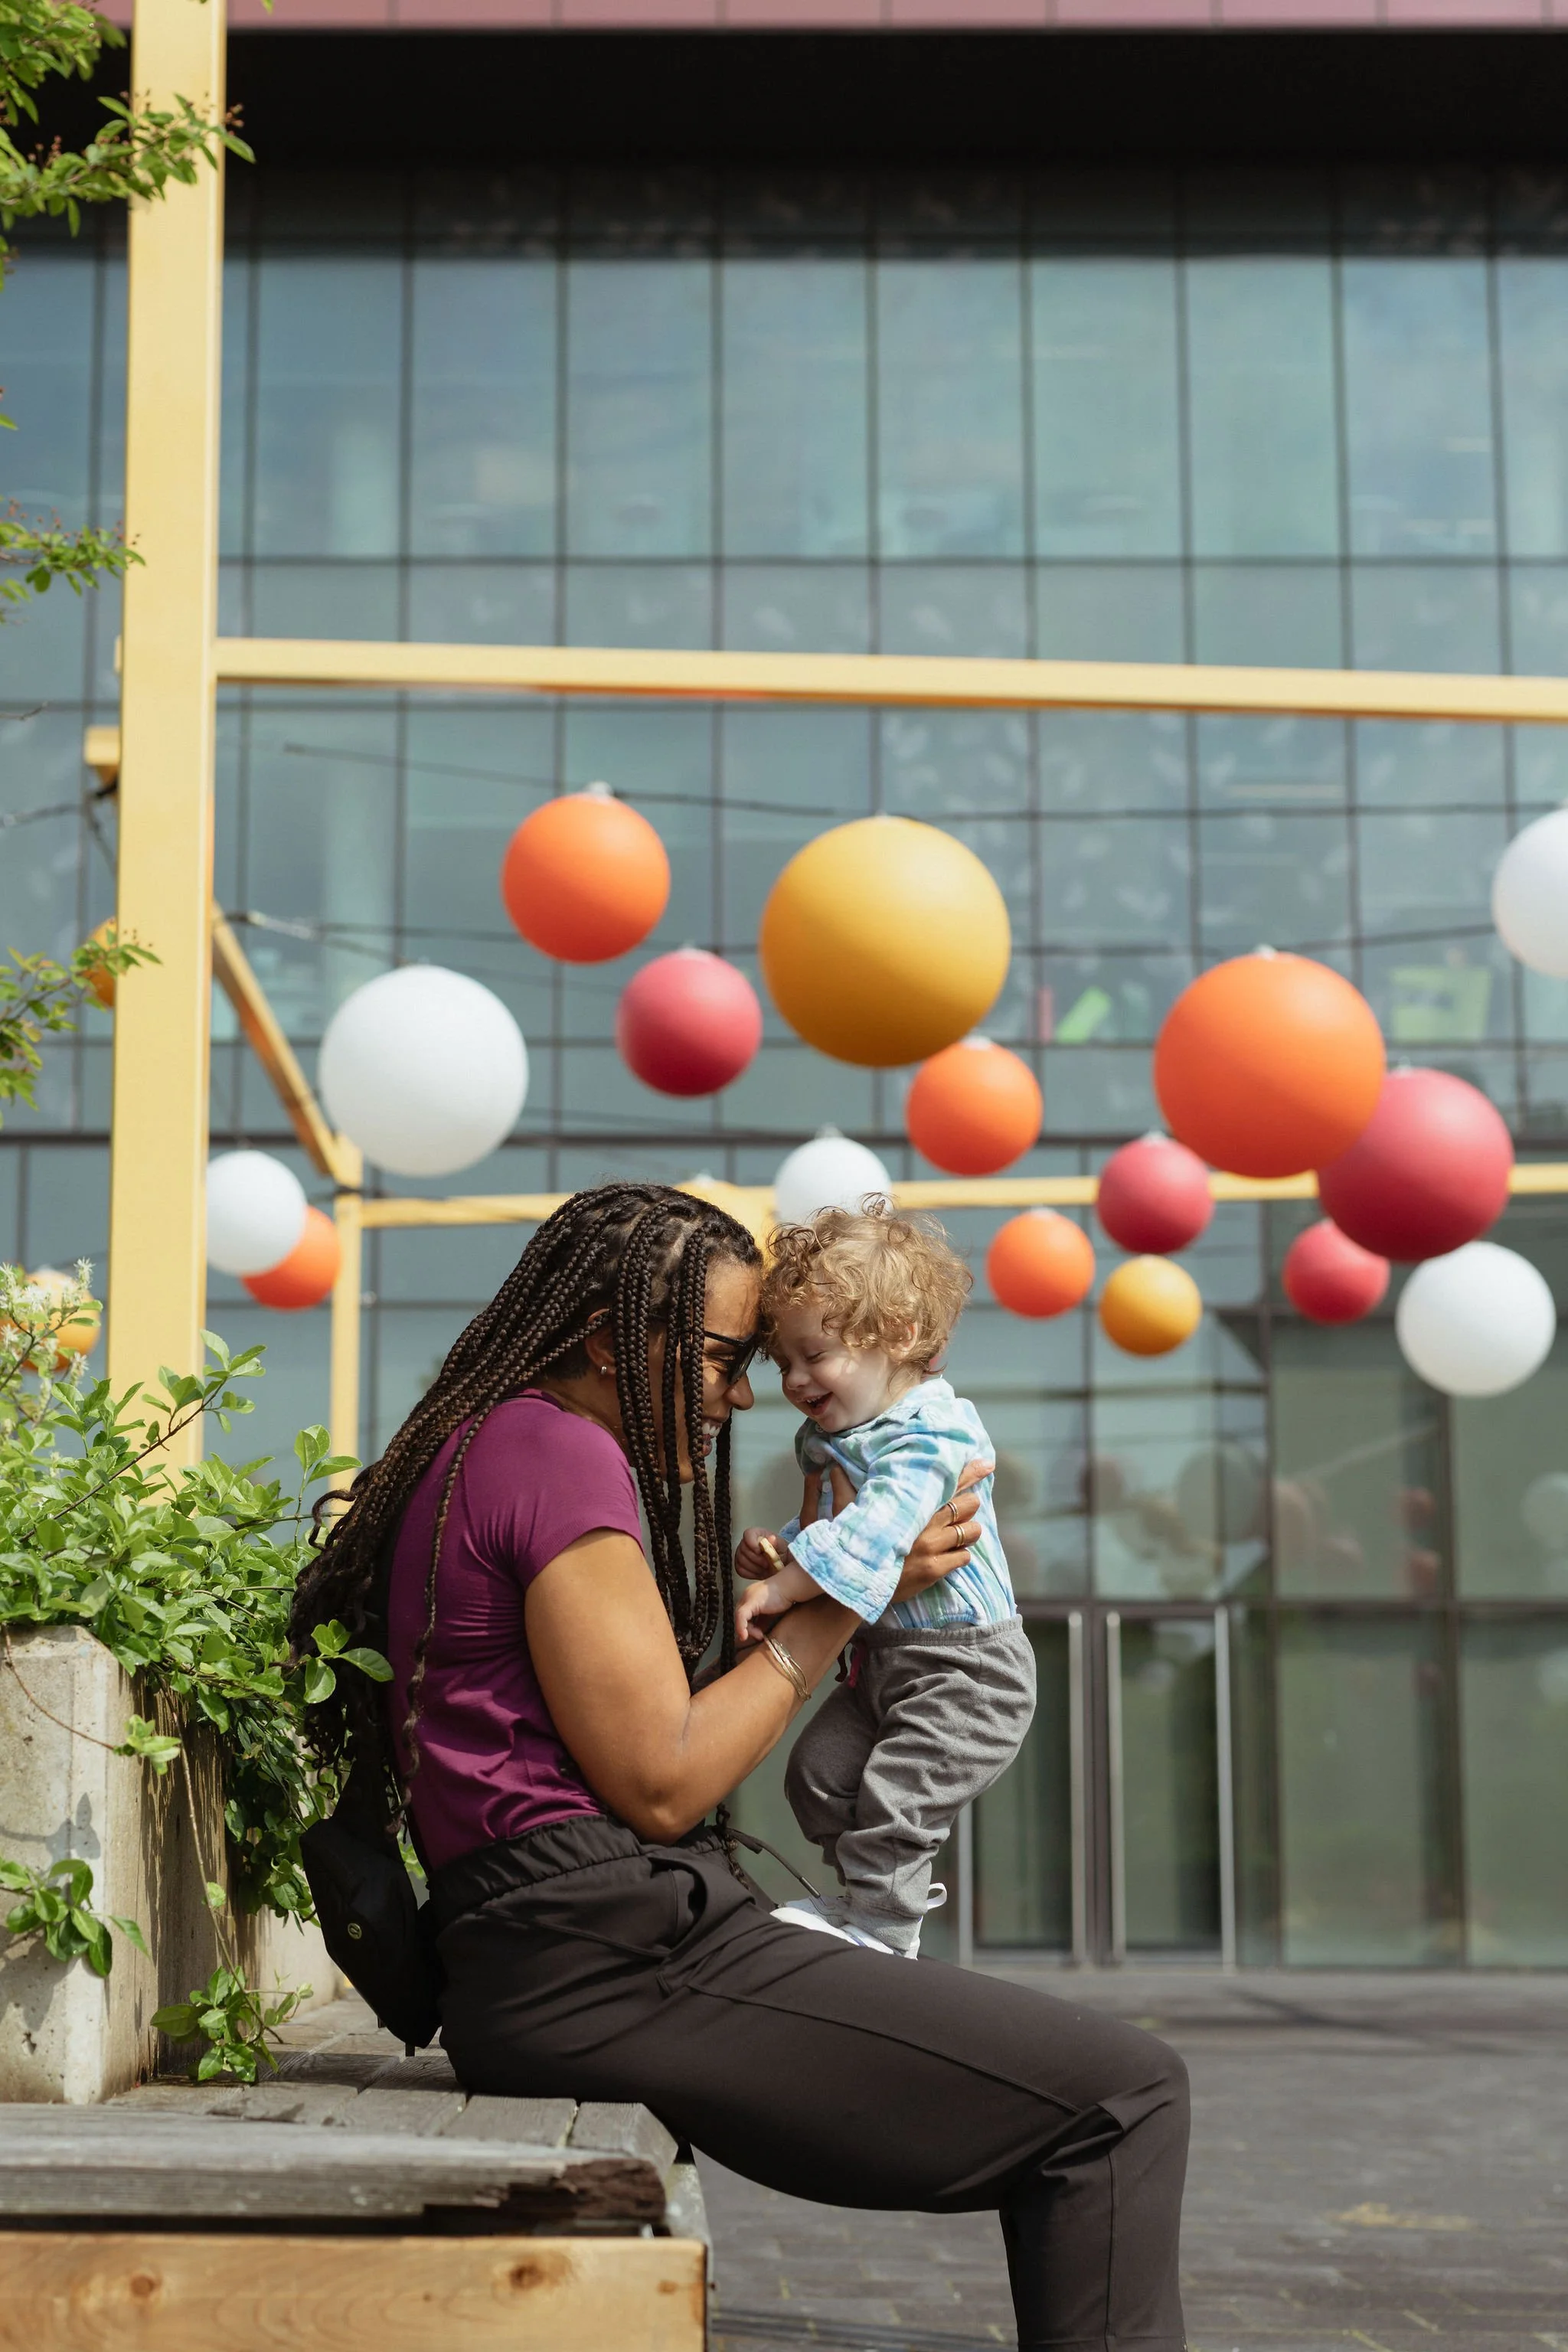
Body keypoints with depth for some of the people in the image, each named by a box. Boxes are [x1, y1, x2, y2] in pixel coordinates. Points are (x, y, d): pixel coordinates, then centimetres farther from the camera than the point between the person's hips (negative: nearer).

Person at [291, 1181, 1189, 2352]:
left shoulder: (484, 1449, 21)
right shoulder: (555, 1447, -9)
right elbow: (659, 1785, -12)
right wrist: (842, 1599, -4)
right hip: (610, 1950, -10)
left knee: (1067, 2090, 12)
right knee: (1124, 2094, -10)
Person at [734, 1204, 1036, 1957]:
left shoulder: (932, 1433, -22)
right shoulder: (826, 1439, 9)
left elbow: (872, 1532, -35)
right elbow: (821, 1528, 23)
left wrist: (783, 1588, -38)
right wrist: (776, 1550, 1)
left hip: (965, 1668, -10)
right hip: (880, 1655, 10)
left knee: (895, 1795, -14)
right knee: (819, 1770, 9)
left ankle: (880, 1923, 2)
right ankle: (885, 1892, 26)